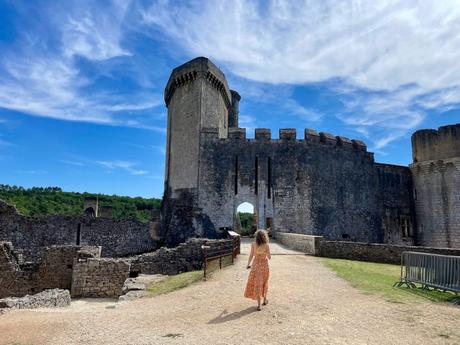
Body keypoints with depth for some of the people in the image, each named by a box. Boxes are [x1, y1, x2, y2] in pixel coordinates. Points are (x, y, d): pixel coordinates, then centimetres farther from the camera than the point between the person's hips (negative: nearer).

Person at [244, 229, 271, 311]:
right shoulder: (266, 245, -13)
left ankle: (258, 304, 3)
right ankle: (264, 299, 36)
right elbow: (269, 257, -6)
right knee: (264, 283, 21)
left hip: (256, 265, 0)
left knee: (257, 284, 5)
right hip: (264, 265, 0)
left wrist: (248, 264, 9)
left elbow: (251, 256, -5)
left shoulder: (253, 245, -10)